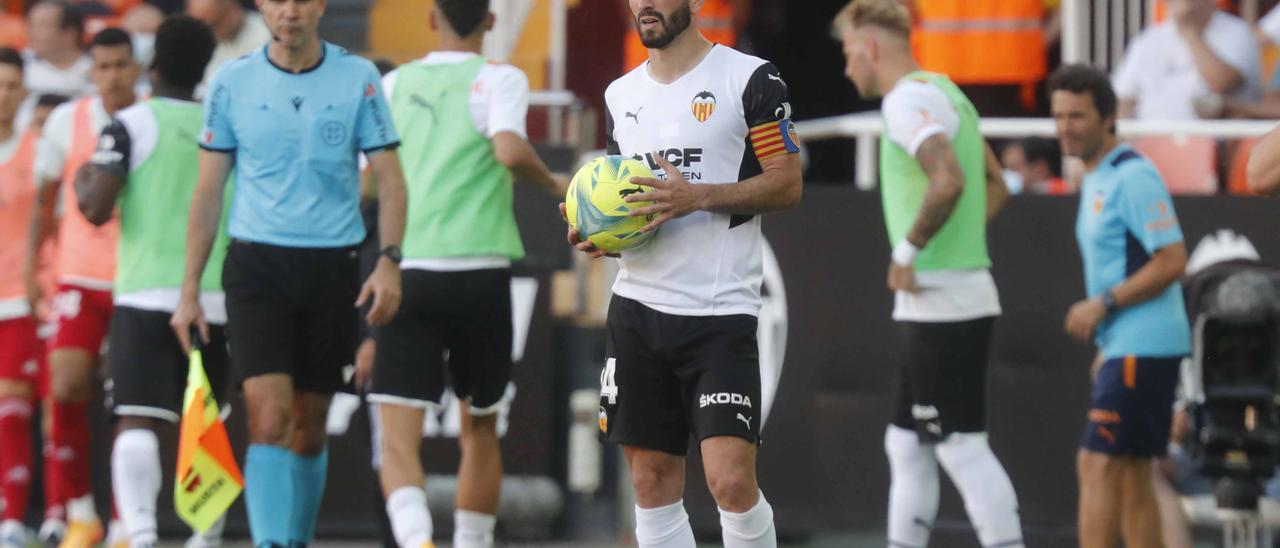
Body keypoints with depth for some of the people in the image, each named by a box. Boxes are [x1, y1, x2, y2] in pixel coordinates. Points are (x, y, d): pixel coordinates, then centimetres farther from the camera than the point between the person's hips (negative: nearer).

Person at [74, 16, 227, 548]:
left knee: (137, 422, -11)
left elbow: (96, 207, -11)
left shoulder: (132, 124, -2)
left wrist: (82, 183, 10)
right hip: (215, 299, 4)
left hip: (146, 297, -4)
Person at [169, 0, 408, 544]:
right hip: (256, 264, -1)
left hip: (332, 268, 1)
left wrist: (389, 261, -13)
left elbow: (390, 179, 2)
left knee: (309, 428, 8)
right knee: (269, 416, -16)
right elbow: (208, 192, 7)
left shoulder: (358, 79, 1)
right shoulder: (231, 82, 2)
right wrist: (189, 290, 4)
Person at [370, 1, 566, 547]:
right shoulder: (498, 79, 1)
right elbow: (509, 150, -18)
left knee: (398, 442, -7)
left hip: (405, 273, 1)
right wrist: (552, 183, 1)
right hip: (478, 271, -1)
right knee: (479, 431, 18)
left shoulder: (395, 84, 12)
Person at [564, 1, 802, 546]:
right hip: (637, 310, 6)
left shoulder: (751, 78, -4)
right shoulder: (621, 95, 15)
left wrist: (696, 196, -19)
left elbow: (787, 183, -7)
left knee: (731, 480, -15)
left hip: (721, 311, -6)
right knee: (652, 482, 5)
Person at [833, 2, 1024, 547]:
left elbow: (948, 181, -30)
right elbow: (994, 185, 27)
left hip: (940, 302, -10)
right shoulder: (943, 92, 17)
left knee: (963, 447, -8)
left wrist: (909, 249, -19)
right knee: (907, 445, 14)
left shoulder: (909, 99, -14)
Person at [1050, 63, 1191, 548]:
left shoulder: (1132, 177, -13)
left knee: (1097, 466, -12)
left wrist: (1103, 304, -19)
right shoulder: (1096, 180, 17)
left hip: (1142, 348, -10)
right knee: (1132, 476, 10)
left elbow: (1172, 261, -19)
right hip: (1125, 346, 10)